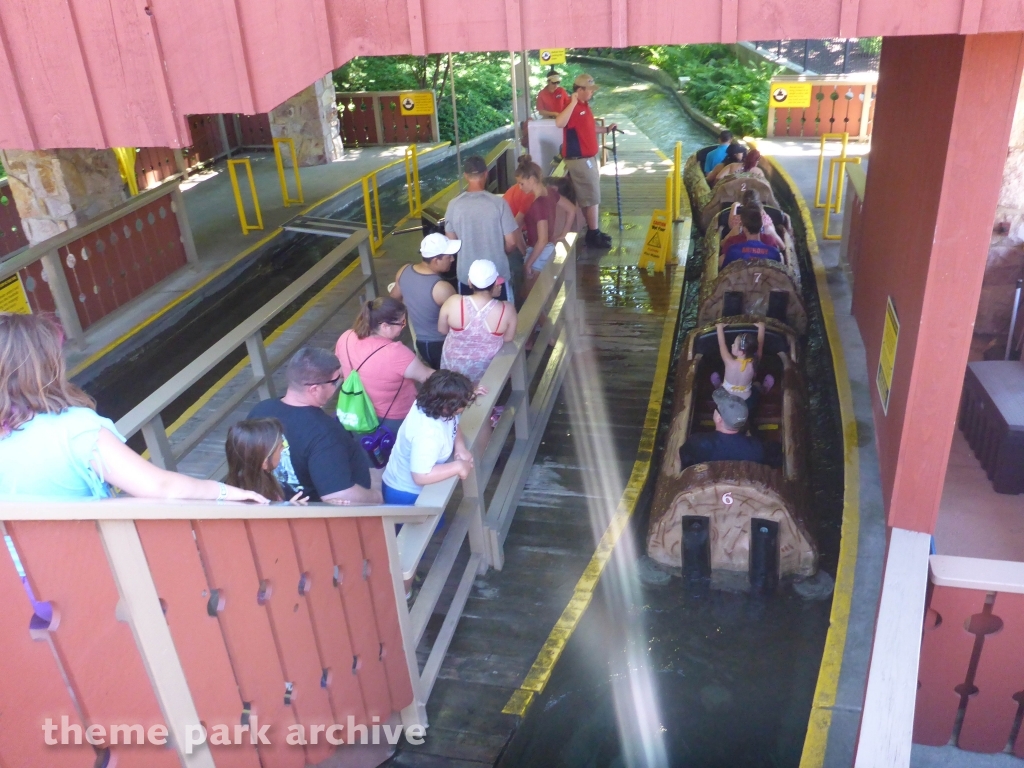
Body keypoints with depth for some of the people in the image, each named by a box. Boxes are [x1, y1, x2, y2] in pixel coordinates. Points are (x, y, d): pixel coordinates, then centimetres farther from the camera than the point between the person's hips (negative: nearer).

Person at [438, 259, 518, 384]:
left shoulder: (453, 303, -25)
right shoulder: (507, 309, -26)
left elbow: (442, 330, -8)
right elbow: (508, 338, -9)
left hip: (454, 366, 0)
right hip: (486, 369, 0)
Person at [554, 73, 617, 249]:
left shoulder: (584, 106, 12)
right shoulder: (573, 107, -18)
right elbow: (559, 123, -39)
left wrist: (606, 129, 19)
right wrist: (573, 101, -39)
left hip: (587, 158, 10)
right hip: (579, 159, -10)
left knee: (589, 197, 16)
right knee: (592, 197, -4)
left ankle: (593, 231, 25)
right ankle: (593, 236, 3)